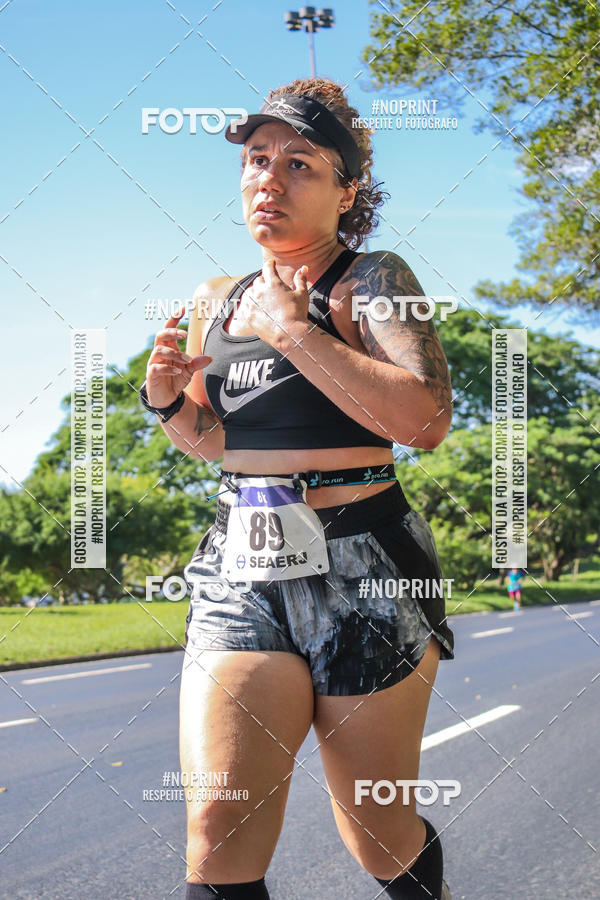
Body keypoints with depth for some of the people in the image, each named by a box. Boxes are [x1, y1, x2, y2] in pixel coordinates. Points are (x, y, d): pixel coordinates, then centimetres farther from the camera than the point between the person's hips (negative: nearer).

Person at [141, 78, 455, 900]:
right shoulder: (217, 299, 14)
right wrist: (171, 402, 2)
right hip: (240, 571, 4)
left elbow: (426, 420, -20)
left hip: (362, 570, -4)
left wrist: (290, 330, -15)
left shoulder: (372, 279, -3)